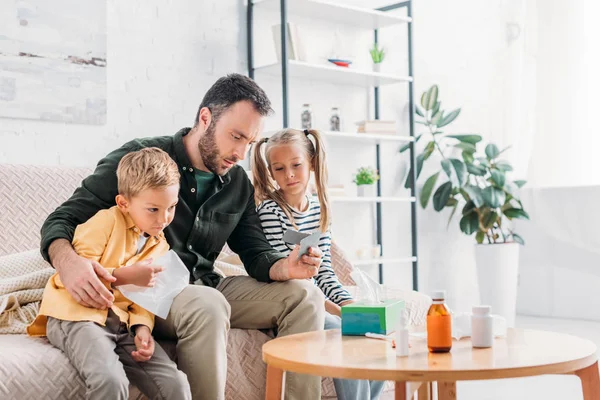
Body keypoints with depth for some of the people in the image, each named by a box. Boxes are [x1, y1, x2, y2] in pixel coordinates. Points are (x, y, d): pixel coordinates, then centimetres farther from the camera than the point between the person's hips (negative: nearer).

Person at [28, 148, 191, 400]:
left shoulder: (159, 246, 14)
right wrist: (125, 276, -22)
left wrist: (142, 327, -6)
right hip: (78, 315, -6)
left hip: (122, 323, 6)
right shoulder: (106, 222, -7)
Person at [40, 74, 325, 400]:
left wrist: (285, 267, -15)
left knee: (303, 295, -8)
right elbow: (62, 220, -10)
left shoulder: (239, 184, 10)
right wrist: (67, 260, -34)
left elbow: (256, 254, 11)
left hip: (205, 288, 6)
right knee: (209, 305, -37)